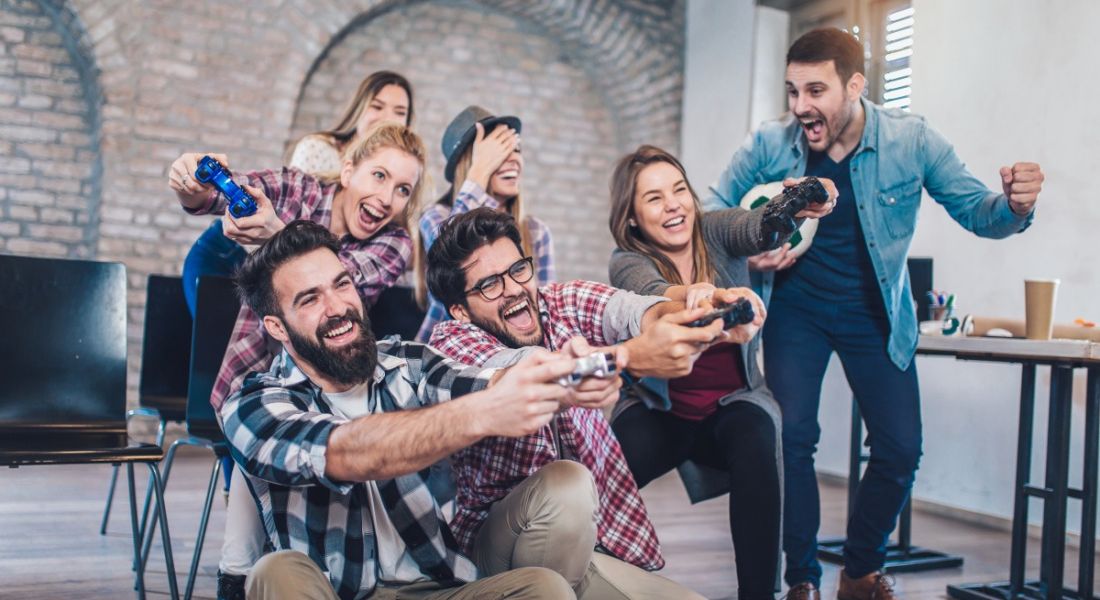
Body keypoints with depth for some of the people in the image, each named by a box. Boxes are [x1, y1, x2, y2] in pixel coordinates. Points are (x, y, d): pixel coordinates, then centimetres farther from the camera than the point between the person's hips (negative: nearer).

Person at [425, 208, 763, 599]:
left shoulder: (563, 303, 0)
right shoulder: (452, 343, -12)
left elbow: (624, 308, -21)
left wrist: (704, 312, -44)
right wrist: (634, 356, -50)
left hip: (604, 537, 5)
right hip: (496, 548, -5)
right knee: (565, 483, -32)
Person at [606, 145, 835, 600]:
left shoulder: (717, 232, -4)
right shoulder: (628, 262, -9)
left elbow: (760, 228, -27)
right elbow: (651, 294, -33)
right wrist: (693, 293, -57)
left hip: (733, 403, 1)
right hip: (659, 409, -1)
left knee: (756, 443, -32)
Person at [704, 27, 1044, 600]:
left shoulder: (911, 139, -16)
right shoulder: (768, 144, -16)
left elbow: (975, 211, -9)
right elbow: (714, 210, -3)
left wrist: (1012, 206, -33)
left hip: (875, 311, 1)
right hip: (796, 307, -1)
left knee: (900, 449, -1)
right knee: (791, 438, -10)